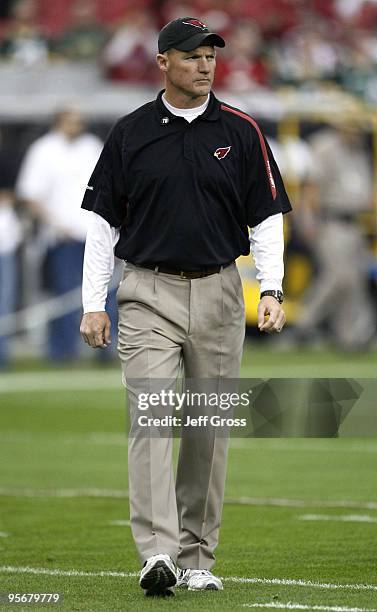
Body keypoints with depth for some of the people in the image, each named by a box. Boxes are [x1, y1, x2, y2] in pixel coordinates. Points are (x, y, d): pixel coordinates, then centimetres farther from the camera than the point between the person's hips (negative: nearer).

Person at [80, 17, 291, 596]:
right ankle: (157, 553, -23)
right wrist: (93, 303, -2)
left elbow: (266, 217, 5)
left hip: (219, 293, 2)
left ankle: (197, 558, 15)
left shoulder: (241, 132, 5)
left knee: (210, 429, 5)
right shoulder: (131, 132, 3)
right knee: (151, 418, -14)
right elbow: (103, 220, 5)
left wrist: (272, 289, -8)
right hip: (149, 293, -2)